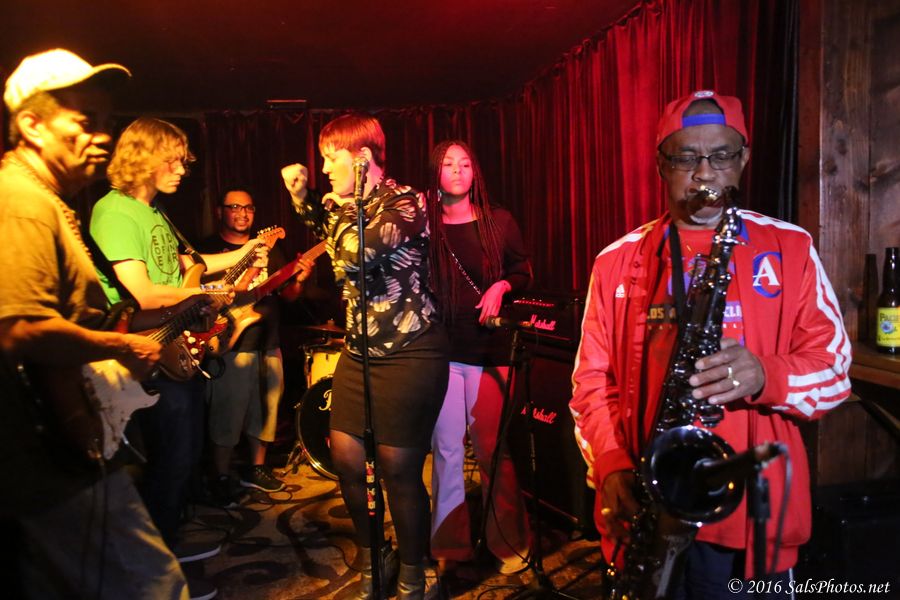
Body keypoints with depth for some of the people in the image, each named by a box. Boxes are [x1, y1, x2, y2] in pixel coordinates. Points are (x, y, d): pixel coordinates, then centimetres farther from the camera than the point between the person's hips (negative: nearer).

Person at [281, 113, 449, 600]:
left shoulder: (404, 201, -11)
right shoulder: (340, 207, 12)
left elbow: (353, 258, -25)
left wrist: (343, 207, -7)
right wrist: (300, 197, 16)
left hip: (409, 353, -8)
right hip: (360, 350, 8)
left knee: (398, 470, -2)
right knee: (345, 462, 9)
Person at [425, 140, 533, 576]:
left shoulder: (498, 222, 5)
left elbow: (523, 269, 12)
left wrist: (501, 286, -6)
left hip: (489, 348, 0)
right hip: (440, 351, 0)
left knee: (494, 449, 7)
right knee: (445, 450, 4)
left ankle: (509, 543, 23)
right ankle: (448, 546, 19)